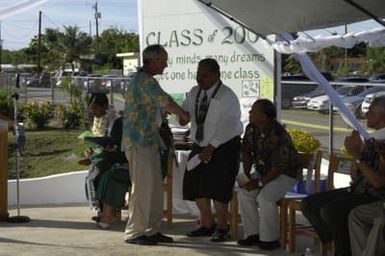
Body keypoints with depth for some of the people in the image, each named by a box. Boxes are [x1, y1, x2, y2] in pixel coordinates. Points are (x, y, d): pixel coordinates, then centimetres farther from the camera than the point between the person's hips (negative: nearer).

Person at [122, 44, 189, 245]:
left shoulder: (143, 79, 18)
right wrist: (184, 115, -1)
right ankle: (134, 232, 2)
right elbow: (166, 102, -16)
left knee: (156, 187, 12)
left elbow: (161, 105, 24)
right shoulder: (145, 80, -15)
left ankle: (151, 230, 19)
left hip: (148, 142, 10)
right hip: (140, 143, -10)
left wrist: (180, 113, 16)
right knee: (143, 187, -5)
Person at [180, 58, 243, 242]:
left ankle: (222, 227, 5)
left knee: (217, 186, -13)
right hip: (201, 144, 7)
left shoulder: (227, 97, -18)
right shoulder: (194, 92, 3)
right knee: (195, 185, 4)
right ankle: (207, 225, 20)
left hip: (223, 146, -7)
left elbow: (226, 127, -23)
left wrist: (211, 148, -25)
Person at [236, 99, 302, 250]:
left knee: (265, 197, -29)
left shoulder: (278, 135, -30)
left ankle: (270, 239, -13)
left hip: (286, 173, -8)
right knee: (244, 193, -11)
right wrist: (246, 175, -5)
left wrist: (259, 183, -24)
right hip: (264, 170, 8)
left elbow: (278, 167, -28)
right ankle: (253, 233, 1)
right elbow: (246, 152, 7)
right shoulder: (251, 129, -5)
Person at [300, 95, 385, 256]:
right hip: (357, 190, 9)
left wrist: (357, 156, -19)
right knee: (308, 204, -2)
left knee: (329, 210, -30)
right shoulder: (371, 140, 12)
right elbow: (355, 177, 13)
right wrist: (356, 151, -1)